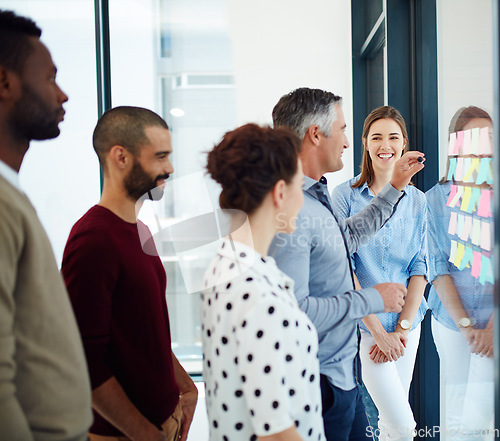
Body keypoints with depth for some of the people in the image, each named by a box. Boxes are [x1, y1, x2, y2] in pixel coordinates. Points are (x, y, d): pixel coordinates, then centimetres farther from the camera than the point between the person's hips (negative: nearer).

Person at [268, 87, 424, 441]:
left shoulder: (315, 196, 8)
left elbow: (347, 238, 28)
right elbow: (292, 309, -31)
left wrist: (394, 187, 29)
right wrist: (373, 299, -21)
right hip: (320, 382, -10)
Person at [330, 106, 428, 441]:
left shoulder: (418, 201, 6)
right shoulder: (345, 196, -6)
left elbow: (420, 269, 5)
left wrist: (402, 327, -6)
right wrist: (378, 331, -13)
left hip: (406, 324, 4)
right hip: (362, 324, -4)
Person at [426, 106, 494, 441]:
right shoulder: (433, 200, 2)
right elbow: (437, 269, -1)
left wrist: (493, 324, -13)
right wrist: (465, 325, -8)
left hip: (493, 316, -1)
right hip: (450, 317, 1)